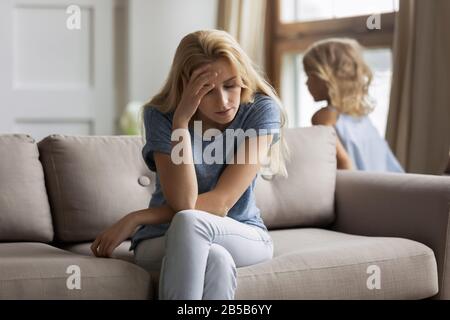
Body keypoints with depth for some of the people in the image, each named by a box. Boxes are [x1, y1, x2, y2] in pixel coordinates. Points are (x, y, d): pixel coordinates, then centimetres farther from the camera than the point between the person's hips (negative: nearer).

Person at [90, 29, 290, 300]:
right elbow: (183, 203, -22)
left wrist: (134, 219, -15)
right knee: (216, 260, -37)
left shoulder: (262, 111, -13)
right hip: (165, 239, 0)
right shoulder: (161, 115, -10)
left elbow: (221, 203, -17)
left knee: (188, 221, -36)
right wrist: (181, 119, -27)